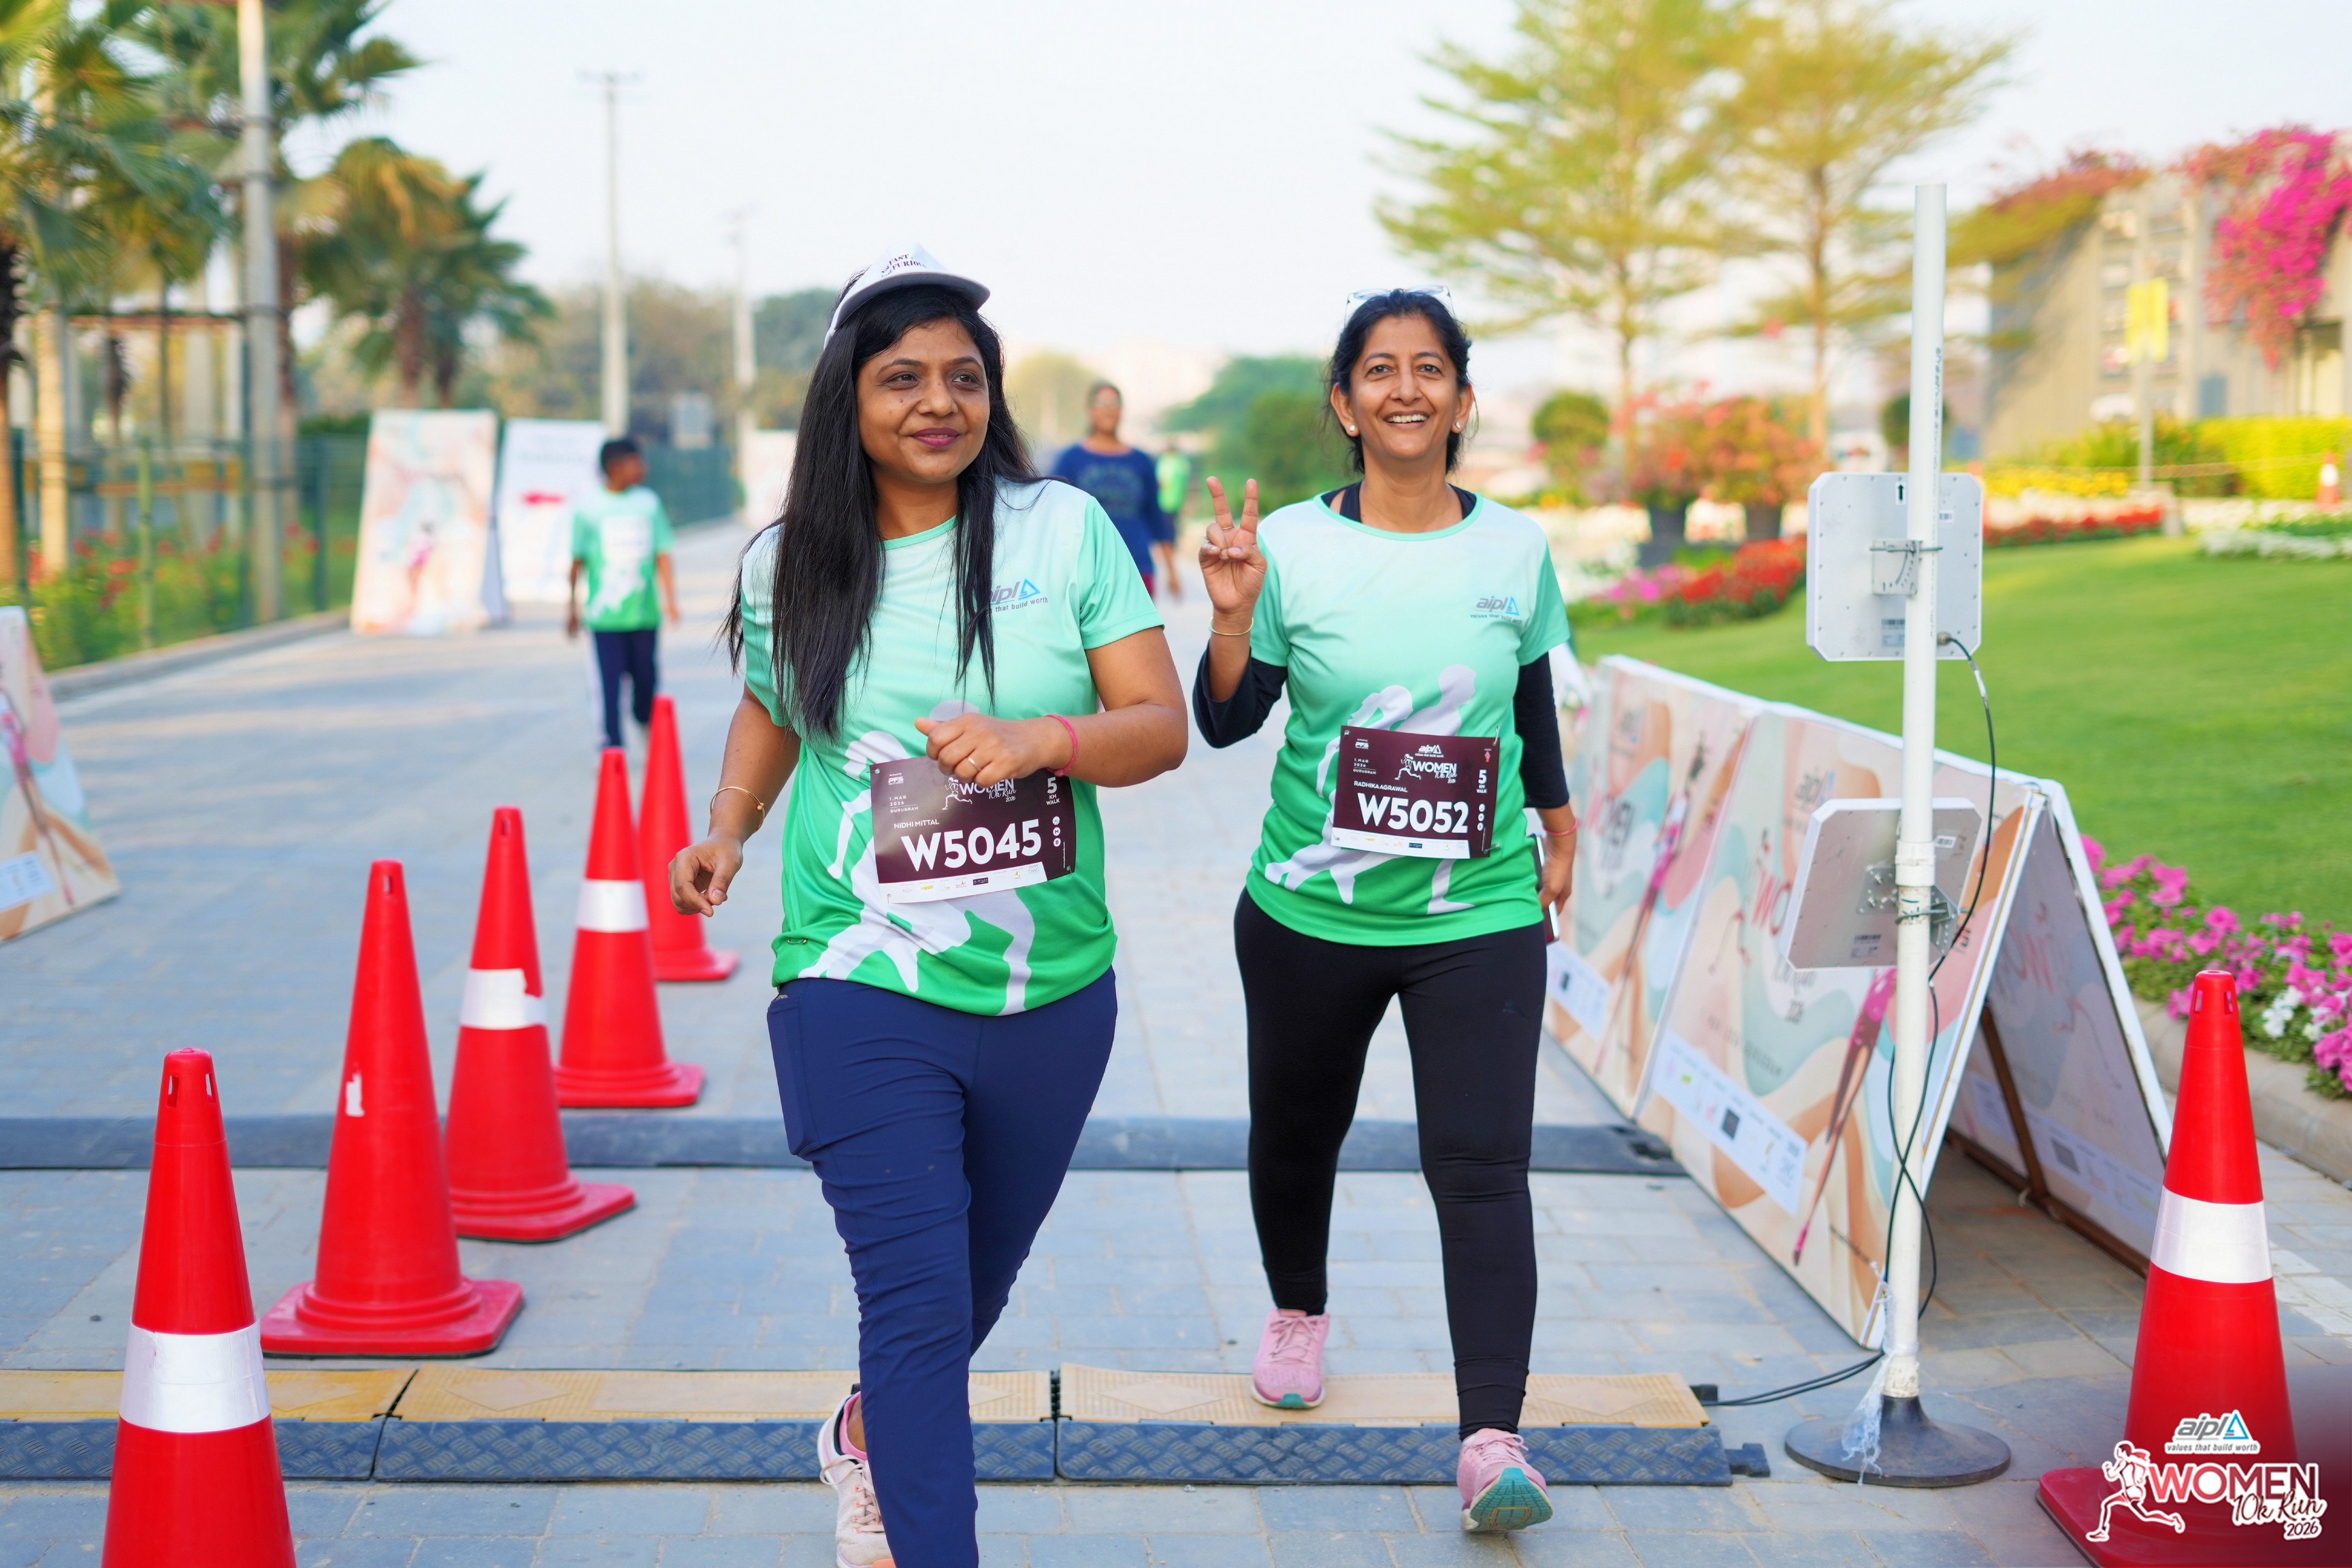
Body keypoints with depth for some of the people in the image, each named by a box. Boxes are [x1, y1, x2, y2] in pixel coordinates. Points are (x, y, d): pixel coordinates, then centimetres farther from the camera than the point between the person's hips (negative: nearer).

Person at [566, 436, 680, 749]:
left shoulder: (649, 502, 6)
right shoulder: (588, 509, 0)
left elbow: (662, 554, 5)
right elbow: (578, 561, 6)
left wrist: (670, 597, -4)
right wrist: (572, 607, 10)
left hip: (644, 612, 2)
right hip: (605, 615, -2)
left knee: (646, 677, 9)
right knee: (609, 680, -5)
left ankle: (646, 721, 35)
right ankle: (613, 744, 2)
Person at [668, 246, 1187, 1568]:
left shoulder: (1064, 530, -3)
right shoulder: (789, 568, 1)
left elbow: (1163, 725, -6)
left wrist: (1038, 738, -24)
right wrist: (728, 827, 3)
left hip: (1052, 995, 2)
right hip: (865, 996, -2)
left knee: (978, 1281, 22)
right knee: (919, 1301, -12)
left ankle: (869, 1435, 52)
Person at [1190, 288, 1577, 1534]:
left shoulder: (1514, 548, 1)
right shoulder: (1291, 545, -5)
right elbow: (1225, 722, -4)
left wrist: (1558, 834, 22)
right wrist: (1232, 615, -20)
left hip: (1480, 919, 0)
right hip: (1310, 915, 1)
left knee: (1482, 1166, -11)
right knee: (1295, 1134, 18)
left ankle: (1492, 1439, -12)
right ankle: (1298, 1311, 47)